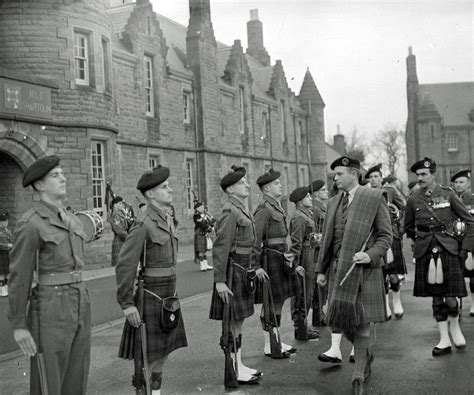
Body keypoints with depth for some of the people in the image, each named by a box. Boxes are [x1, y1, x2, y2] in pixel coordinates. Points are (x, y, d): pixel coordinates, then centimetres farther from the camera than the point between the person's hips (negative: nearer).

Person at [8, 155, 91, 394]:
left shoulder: (71, 221, 13)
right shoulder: (30, 224, -12)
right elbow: (19, 277, -11)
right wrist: (18, 326, -10)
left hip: (78, 305, 8)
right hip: (50, 310, -8)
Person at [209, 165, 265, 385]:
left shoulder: (242, 210, 13)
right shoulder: (230, 212, -17)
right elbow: (220, 248, -21)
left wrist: (254, 268, 20)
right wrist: (220, 281, -23)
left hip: (243, 271, 10)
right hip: (233, 271, -9)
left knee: (238, 321, 15)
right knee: (233, 323, -1)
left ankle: (239, 365, 25)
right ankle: (234, 372, 7)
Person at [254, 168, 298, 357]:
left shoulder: (277, 207, 15)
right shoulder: (264, 210, -15)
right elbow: (255, 239, -19)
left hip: (281, 258, 10)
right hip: (270, 258, -10)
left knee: (279, 301, 14)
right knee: (270, 303, -2)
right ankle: (268, 346, 8)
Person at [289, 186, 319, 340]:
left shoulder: (307, 215, 15)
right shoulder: (299, 217, -17)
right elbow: (296, 243, -21)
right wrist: (297, 264, -23)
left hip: (309, 260, 10)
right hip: (304, 261, -10)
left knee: (306, 294, 16)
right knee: (302, 295, -3)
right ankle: (300, 330, 5)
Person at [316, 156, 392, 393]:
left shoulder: (375, 198, -2)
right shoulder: (333, 203, 13)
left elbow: (386, 235, -3)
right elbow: (327, 240, 16)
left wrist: (370, 254, -19)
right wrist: (321, 270, 13)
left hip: (365, 269, -5)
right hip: (339, 269, 5)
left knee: (361, 321, -3)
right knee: (341, 319, 4)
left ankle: (359, 375, 10)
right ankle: (366, 354, 32)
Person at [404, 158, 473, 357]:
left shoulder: (448, 194, -3)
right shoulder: (413, 200, 2)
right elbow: (408, 227, 18)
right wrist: (422, 239, 10)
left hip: (448, 249, -2)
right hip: (426, 252, 2)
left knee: (451, 297, -6)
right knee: (436, 297, 6)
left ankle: (454, 325, 25)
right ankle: (444, 340, 17)